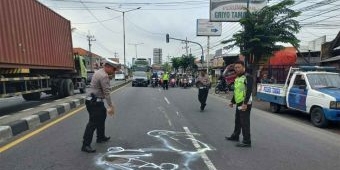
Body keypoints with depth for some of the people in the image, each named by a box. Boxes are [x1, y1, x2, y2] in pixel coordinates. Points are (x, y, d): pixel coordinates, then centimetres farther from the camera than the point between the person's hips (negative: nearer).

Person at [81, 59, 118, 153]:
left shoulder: (99, 72, 13)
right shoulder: (104, 76, -19)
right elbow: (107, 93, -23)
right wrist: (111, 106, -22)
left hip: (95, 100, 11)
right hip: (94, 102, -11)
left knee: (101, 118, 22)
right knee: (93, 123, -8)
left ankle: (101, 137, 36)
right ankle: (86, 145, -3)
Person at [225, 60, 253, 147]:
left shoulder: (247, 77, -12)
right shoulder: (237, 78, 16)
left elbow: (249, 91, -21)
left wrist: (245, 103, -28)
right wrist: (232, 101, 25)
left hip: (245, 104, -9)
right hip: (239, 103, 9)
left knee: (245, 122, -4)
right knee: (237, 120, 20)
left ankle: (247, 142, 5)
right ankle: (235, 136, 35)